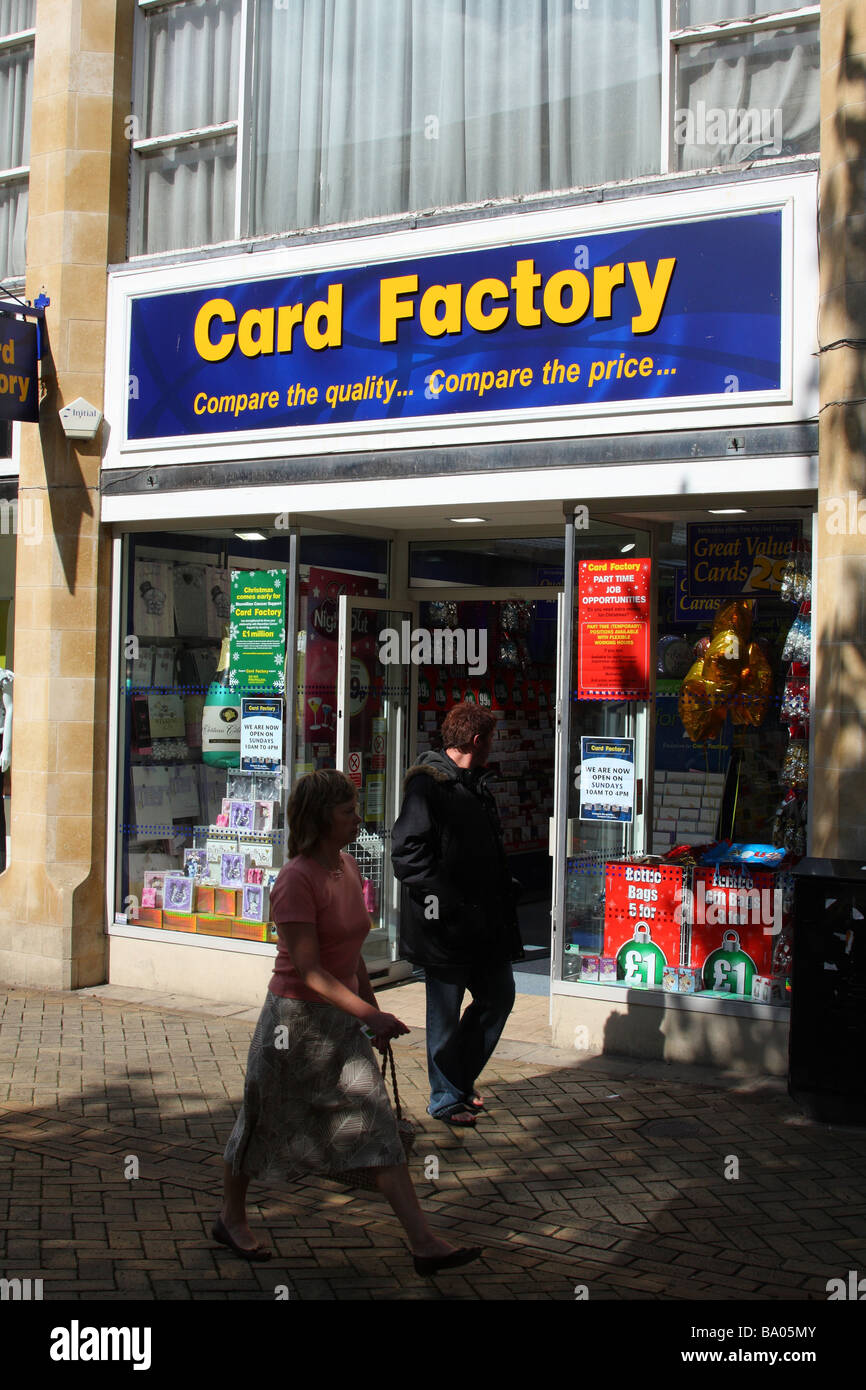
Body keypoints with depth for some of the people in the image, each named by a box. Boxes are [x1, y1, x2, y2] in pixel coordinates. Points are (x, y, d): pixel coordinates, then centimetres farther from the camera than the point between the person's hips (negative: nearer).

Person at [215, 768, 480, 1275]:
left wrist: (373, 1007, 18)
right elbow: (309, 972, -23)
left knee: (379, 1127, 2)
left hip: (342, 1019, 7)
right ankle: (232, 1220, 36)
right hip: (297, 1018, -7)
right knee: (265, 1122, 12)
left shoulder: (349, 867, 5)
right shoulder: (297, 879, -20)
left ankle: (426, 1244, 1)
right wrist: (370, 1015, -24)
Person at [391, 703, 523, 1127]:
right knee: (445, 1012, 4)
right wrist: (446, 903, -24)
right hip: (444, 927, -9)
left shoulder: (477, 786, 15)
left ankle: (460, 1077, 34)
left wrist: (503, 913, 17)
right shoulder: (427, 784, -14)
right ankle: (446, 1098, 20)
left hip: (483, 923, 9)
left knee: (499, 996, 16)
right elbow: (408, 853, -21)